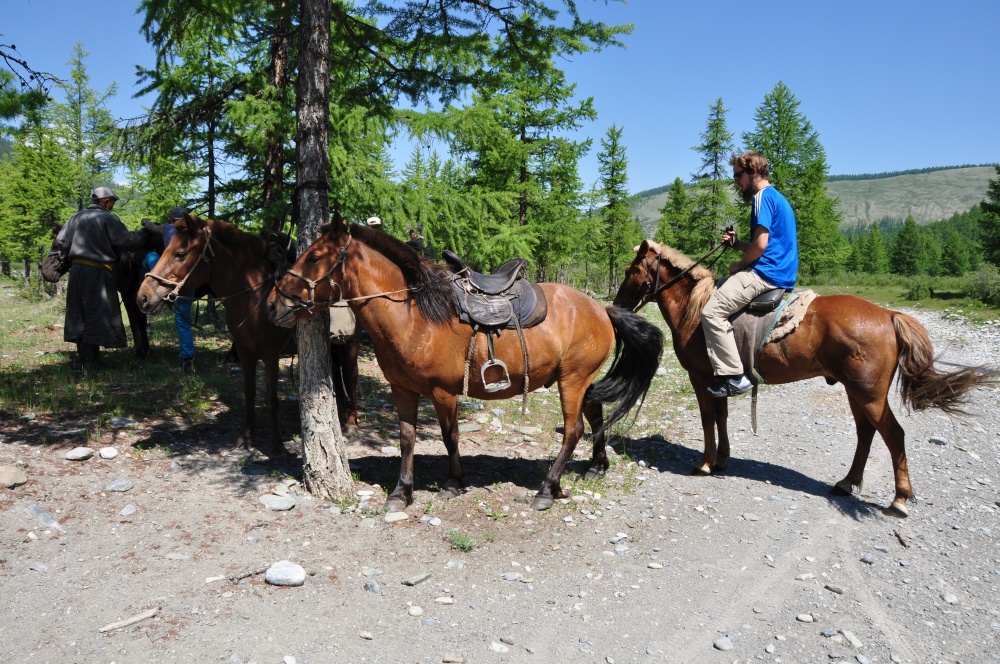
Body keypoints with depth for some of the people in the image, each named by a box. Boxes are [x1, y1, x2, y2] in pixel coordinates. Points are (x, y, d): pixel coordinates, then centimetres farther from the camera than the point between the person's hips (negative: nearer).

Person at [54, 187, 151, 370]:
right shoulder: (109, 219, -9)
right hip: (97, 272, -7)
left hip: (76, 270, 7)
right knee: (97, 315, -3)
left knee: (79, 314, 13)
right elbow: (128, 241, -12)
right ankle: (92, 362, -3)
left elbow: (60, 242, 12)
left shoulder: (77, 217, 12)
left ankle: (83, 358, 19)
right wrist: (143, 234, 5)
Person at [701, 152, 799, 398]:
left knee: (712, 312, -18)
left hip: (765, 273, -11)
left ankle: (733, 375, -20)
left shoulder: (763, 197, -9)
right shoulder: (778, 199, 24)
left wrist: (739, 265, -4)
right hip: (782, 275, 11)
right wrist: (737, 243, 15)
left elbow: (761, 244, -19)